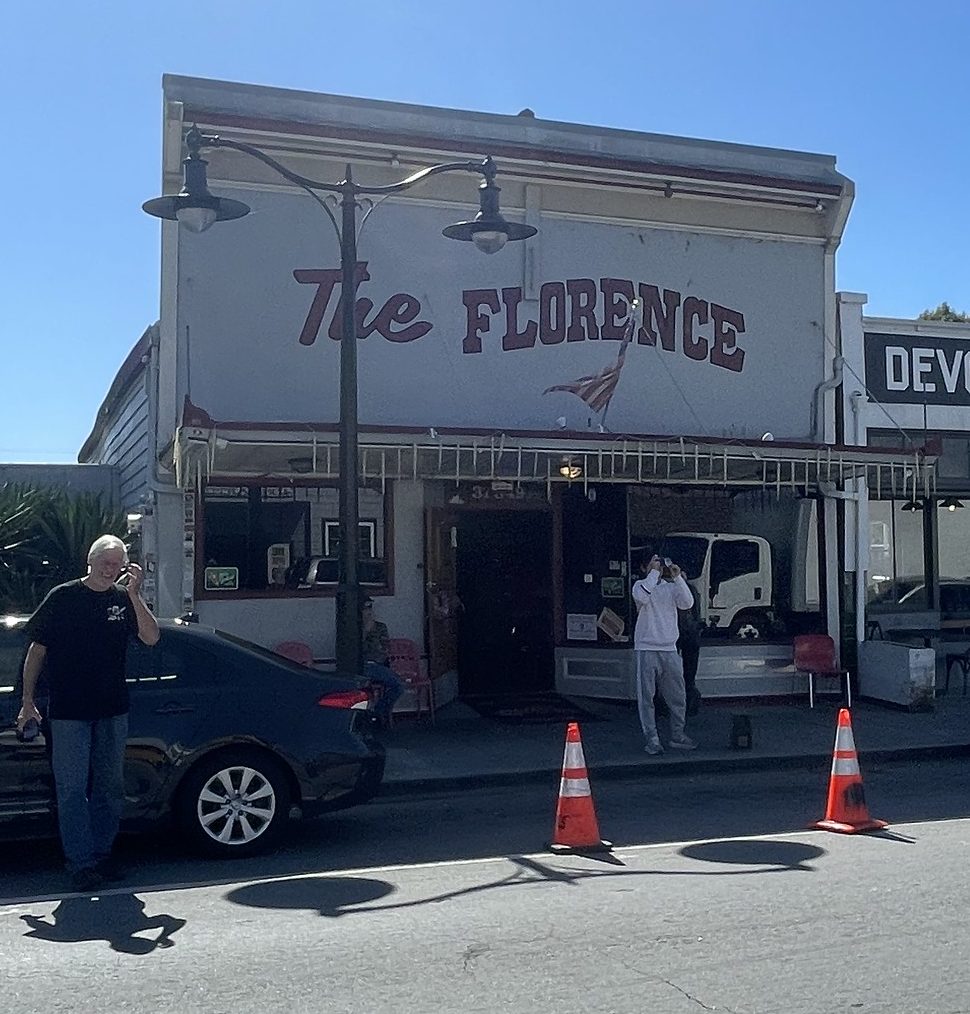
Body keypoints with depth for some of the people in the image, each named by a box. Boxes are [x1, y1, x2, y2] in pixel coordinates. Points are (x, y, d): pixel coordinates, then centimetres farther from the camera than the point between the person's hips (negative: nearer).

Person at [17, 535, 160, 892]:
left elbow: (151, 637, -6)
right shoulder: (63, 597, -2)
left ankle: (102, 853, 22)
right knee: (72, 788, -3)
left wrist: (135, 596, -15)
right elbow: (37, 649, 1)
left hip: (112, 709, 4)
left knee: (110, 785, 10)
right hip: (68, 711, -3)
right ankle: (81, 863, 2)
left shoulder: (124, 599, 6)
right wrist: (28, 700, -3)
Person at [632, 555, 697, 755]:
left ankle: (677, 735, 22)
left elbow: (687, 603, -6)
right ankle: (651, 739, 3)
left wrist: (678, 578, -11)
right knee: (646, 696, -3)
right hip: (646, 648, -4)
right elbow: (643, 597, -22)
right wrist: (654, 573, -16)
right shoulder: (641, 585, 1)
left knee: (677, 696, 9)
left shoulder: (672, 587, 11)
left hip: (669, 650, 4)